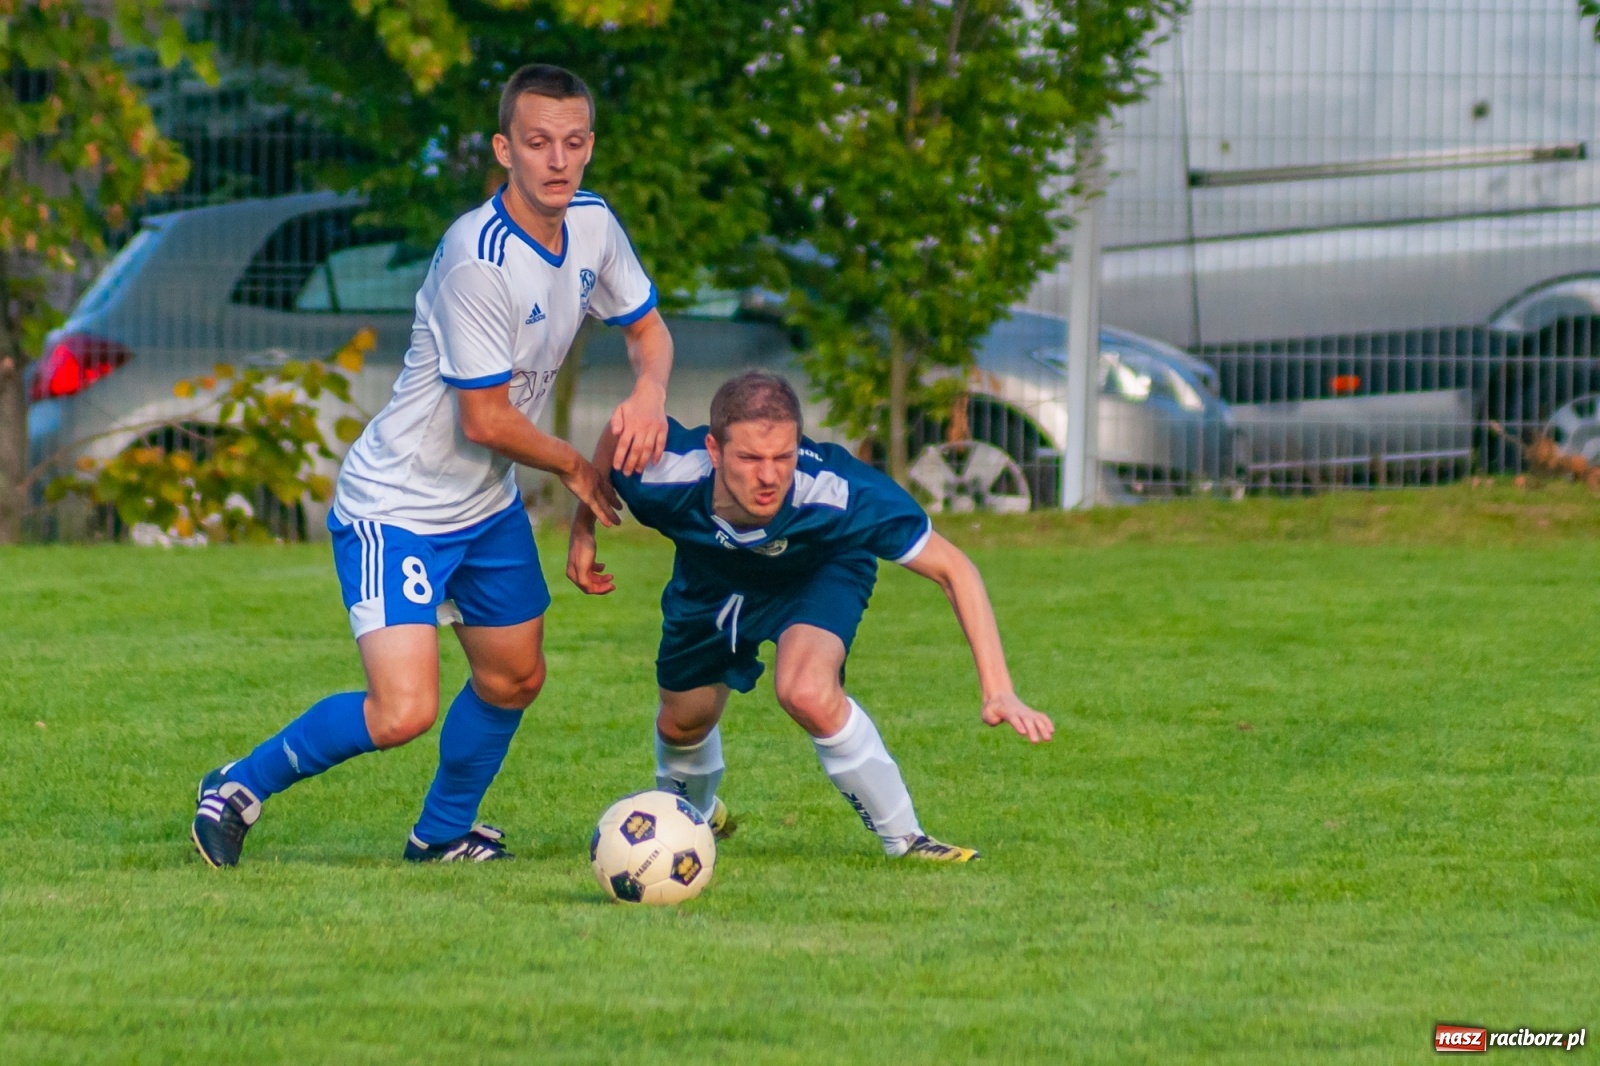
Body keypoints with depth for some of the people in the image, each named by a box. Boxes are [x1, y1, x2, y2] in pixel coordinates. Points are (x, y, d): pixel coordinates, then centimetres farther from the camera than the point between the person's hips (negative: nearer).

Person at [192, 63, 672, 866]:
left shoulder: (592, 225, -3)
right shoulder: (477, 259, -29)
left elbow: (646, 328, 14)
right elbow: (486, 420, -24)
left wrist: (648, 394, -10)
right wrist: (577, 469, -7)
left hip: (489, 504, 9)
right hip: (397, 506, -9)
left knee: (514, 679, 20)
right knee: (402, 713, -20)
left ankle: (444, 832, 43)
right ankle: (242, 787, 2)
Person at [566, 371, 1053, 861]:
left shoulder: (840, 493, -43)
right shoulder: (664, 475, -39)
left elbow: (952, 569, -33)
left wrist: (998, 691, -40)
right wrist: (582, 531, -3)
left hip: (819, 575, -3)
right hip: (709, 578, 3)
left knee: (807, 692, -32)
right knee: (682, 723, 20)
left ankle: (904, 839, -12)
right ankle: (693, 816, 57)